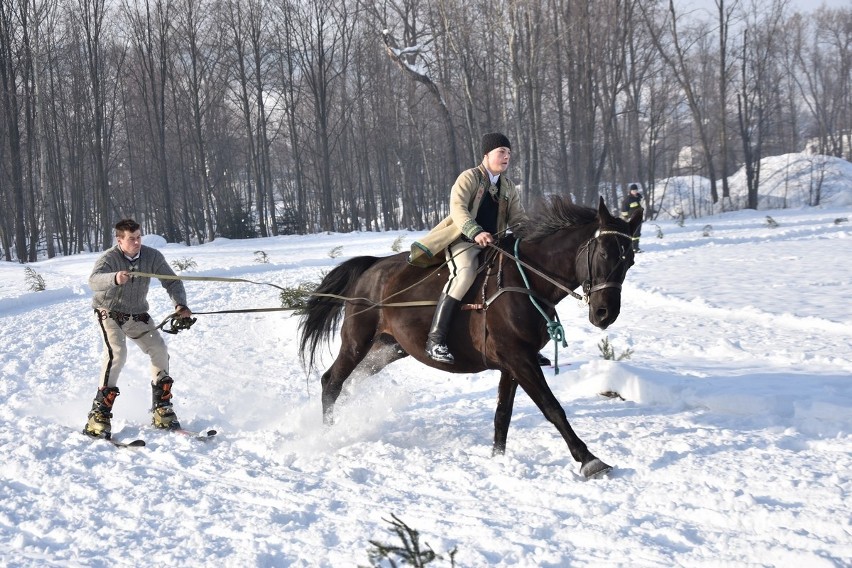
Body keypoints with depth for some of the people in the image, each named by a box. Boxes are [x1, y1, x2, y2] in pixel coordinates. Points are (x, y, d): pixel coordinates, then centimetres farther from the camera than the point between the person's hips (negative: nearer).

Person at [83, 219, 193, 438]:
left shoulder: (152, 256, -12)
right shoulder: (110, 259, -24)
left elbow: (171, 281, -6)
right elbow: (94, 281, -43)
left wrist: (180, 304, -26)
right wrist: (114, 278, -65)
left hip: (137, 315, 5)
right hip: (110, 314, -5)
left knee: (159, 349, -8)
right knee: (117, 354, -25)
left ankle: (161, 408, 8)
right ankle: (99, 415, -24)